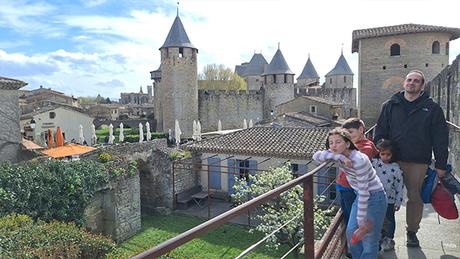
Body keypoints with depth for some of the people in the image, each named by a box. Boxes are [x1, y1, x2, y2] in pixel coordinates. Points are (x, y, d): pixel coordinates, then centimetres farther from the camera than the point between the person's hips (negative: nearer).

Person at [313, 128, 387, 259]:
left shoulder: (358, 160, -30)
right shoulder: (339, 155, -7)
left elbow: (364, 191, -27)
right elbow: (316, 156, -17)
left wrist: (361, 218, -21)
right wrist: (339, 156, -29)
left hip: (374, 197, -7)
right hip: (361, 196, 7)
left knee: (369, 237, 0)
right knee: (351, 232, 9)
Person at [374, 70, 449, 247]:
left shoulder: (432, 108, 2)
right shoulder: (390, 105, 6)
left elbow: (440, 138, 1)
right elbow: (380, 132, 5)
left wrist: (440, 164, -3)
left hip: (419, 162, 0)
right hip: (393, 160, 1)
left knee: (415, 197, 11)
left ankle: (412, 231, 29)